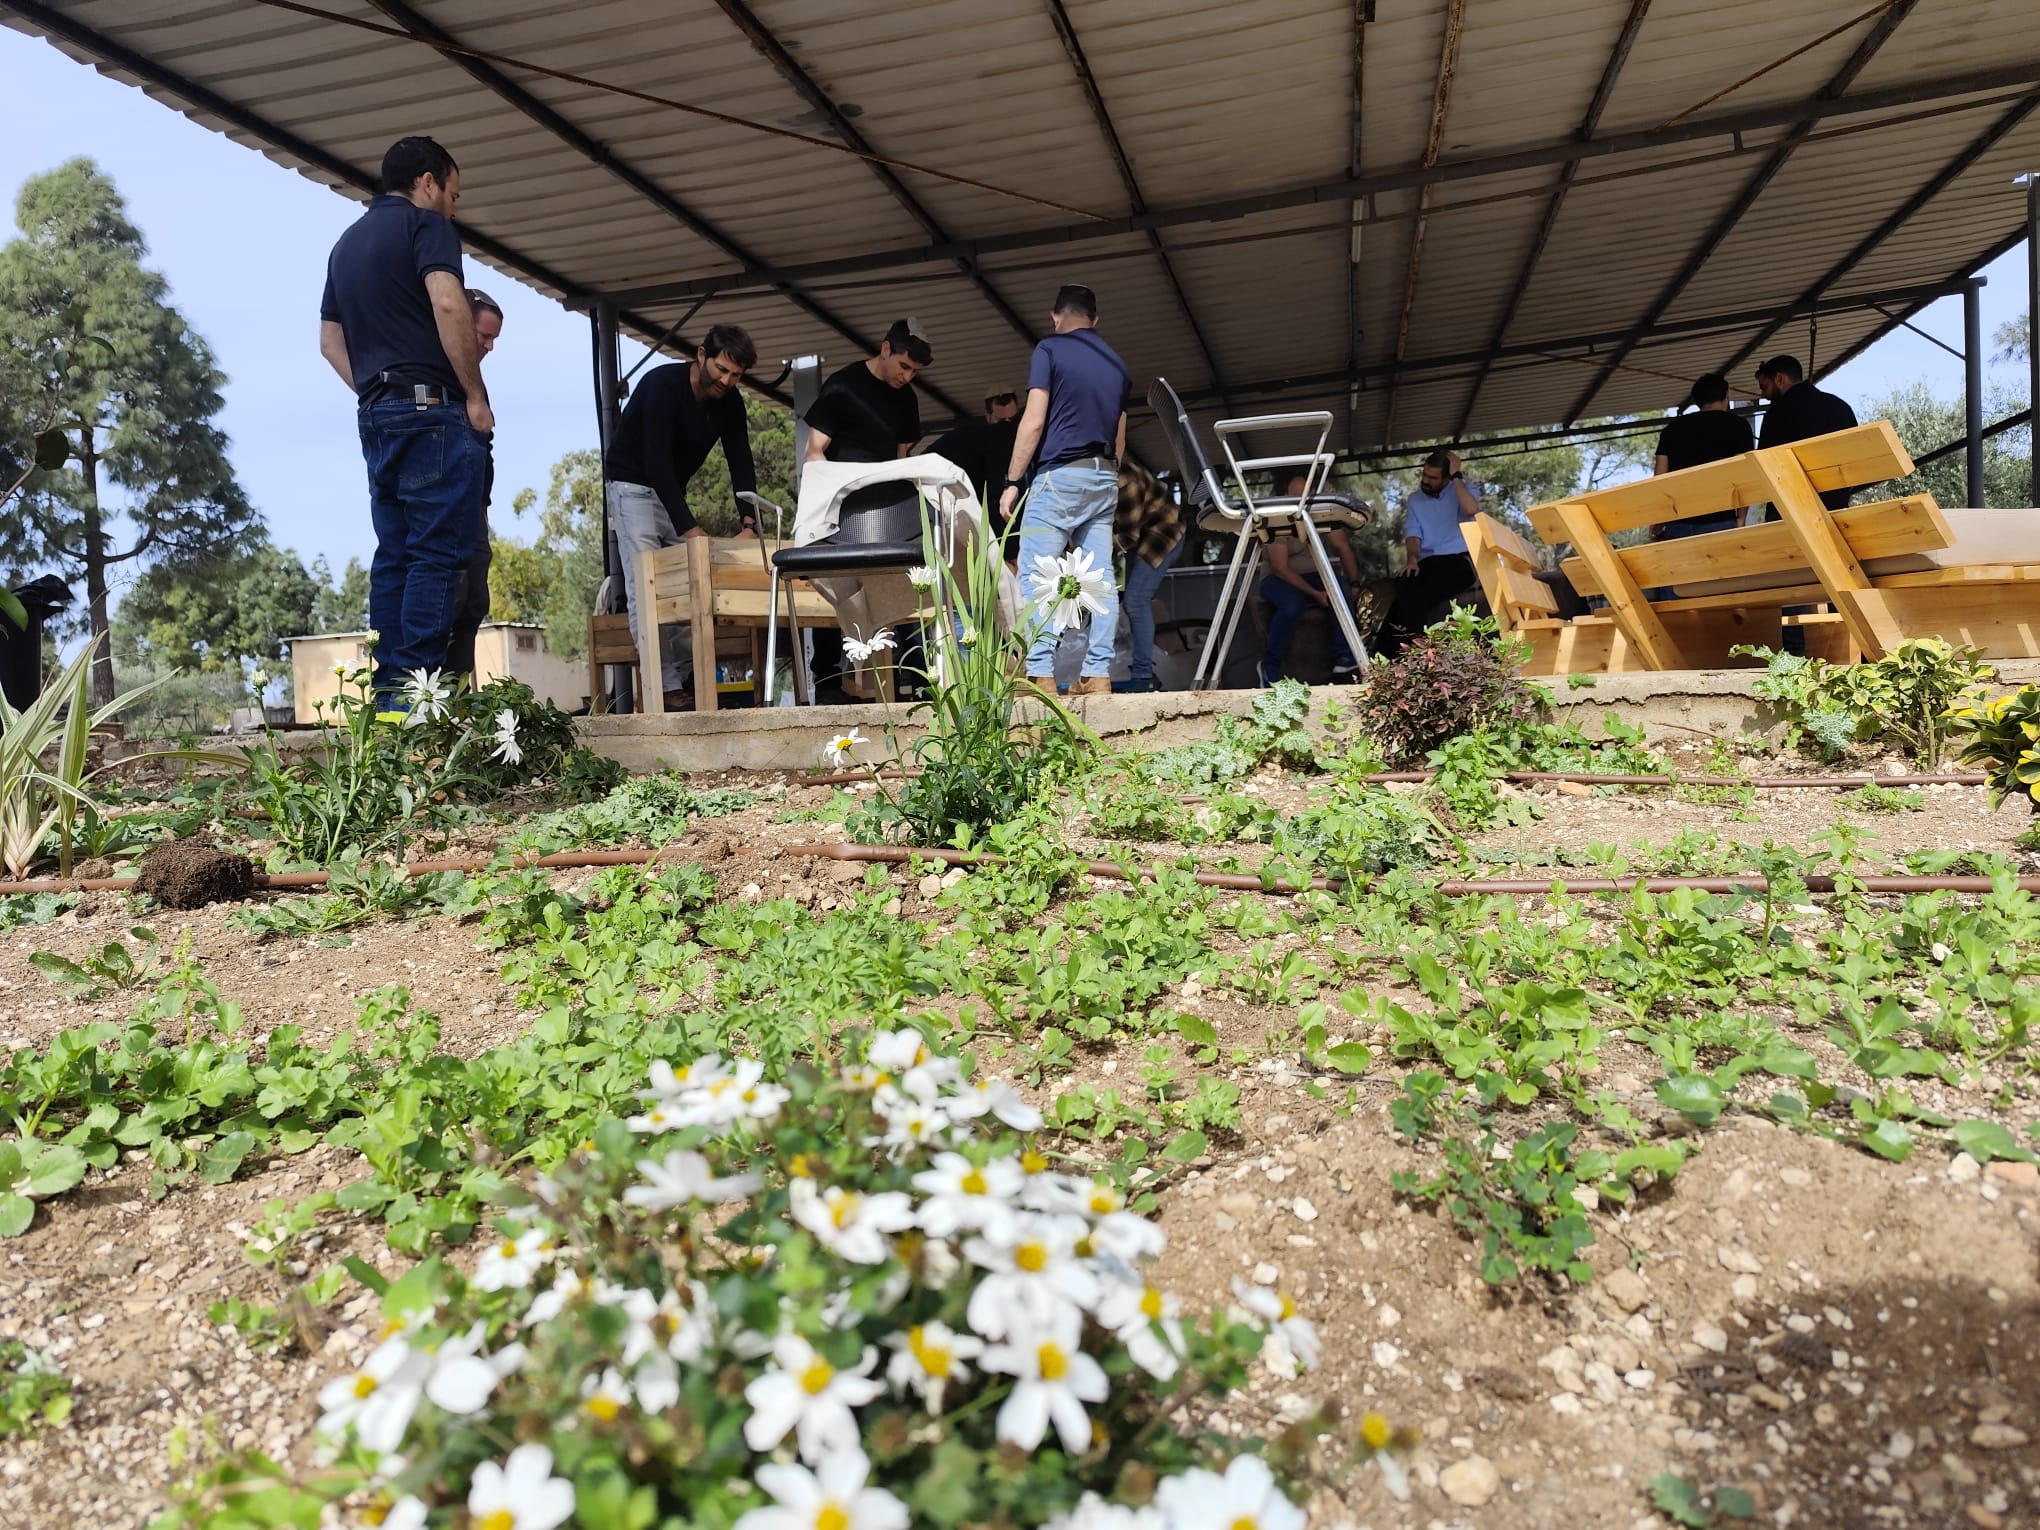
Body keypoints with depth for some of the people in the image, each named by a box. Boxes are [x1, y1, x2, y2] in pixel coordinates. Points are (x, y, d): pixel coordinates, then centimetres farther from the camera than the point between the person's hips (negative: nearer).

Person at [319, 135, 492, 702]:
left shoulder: (347, 241, 25)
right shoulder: (425, 224, 0)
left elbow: (329, 340, 24)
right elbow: (448, 304, -16)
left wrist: (374, 392, 20)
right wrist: (476, 395, -11)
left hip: (375, 415, 8)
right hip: (432, 408, -8)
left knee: (394, 555, 8)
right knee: (439, 553, -11)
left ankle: (388, 693, 7)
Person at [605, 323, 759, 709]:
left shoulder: (729, 402, -5)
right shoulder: (662, 384, -25)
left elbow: (741, 464, -6)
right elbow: (656, 461, -32)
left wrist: (749, 524, -21)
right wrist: (688, 527, -37)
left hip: (673, 491, 7)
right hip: (633, 486, -7)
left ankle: (687, 677, 3)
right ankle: (666, 688, -19)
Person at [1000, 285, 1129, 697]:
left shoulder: (1049, 350, -1)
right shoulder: (1115, 362, 18)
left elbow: (1034, 421, -9)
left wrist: (1012, 480, -6)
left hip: (1060, 475, -6)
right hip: (1104, 478, 6)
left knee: (1037, 577, -7)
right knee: (1100, 579, 2)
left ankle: (1040, 674, -14)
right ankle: (1098, 673, -1)